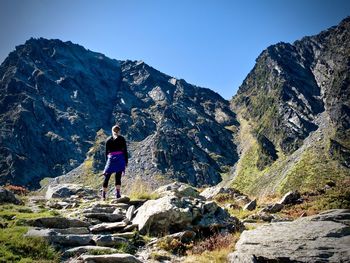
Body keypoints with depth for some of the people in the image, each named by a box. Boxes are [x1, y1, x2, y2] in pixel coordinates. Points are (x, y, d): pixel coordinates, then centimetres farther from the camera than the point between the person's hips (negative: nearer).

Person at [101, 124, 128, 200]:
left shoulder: (108, 140, 9)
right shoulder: (122, 139, 5)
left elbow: (106, 152, 9)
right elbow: (125, 151, 1)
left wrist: (107, 161, 16)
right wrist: (126, 161, 6)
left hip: (111, 158, 1)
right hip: (120, 158, -1)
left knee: (107, 177, 8)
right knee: (118, 177, 0)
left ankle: (103, 195, 12)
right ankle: (117, 194, -9)